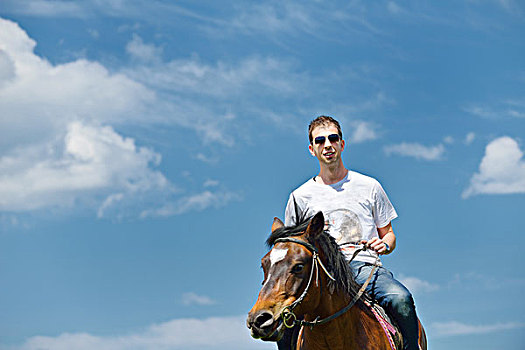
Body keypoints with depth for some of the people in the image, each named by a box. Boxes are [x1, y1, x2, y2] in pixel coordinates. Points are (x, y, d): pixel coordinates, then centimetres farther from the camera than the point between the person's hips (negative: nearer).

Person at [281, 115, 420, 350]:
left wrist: (384, 244, -2)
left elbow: (388, 234, 22)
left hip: (366, 267, 0)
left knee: (401, 299, -33)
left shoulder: (369, 186, 15)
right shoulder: (300, 197, 15)